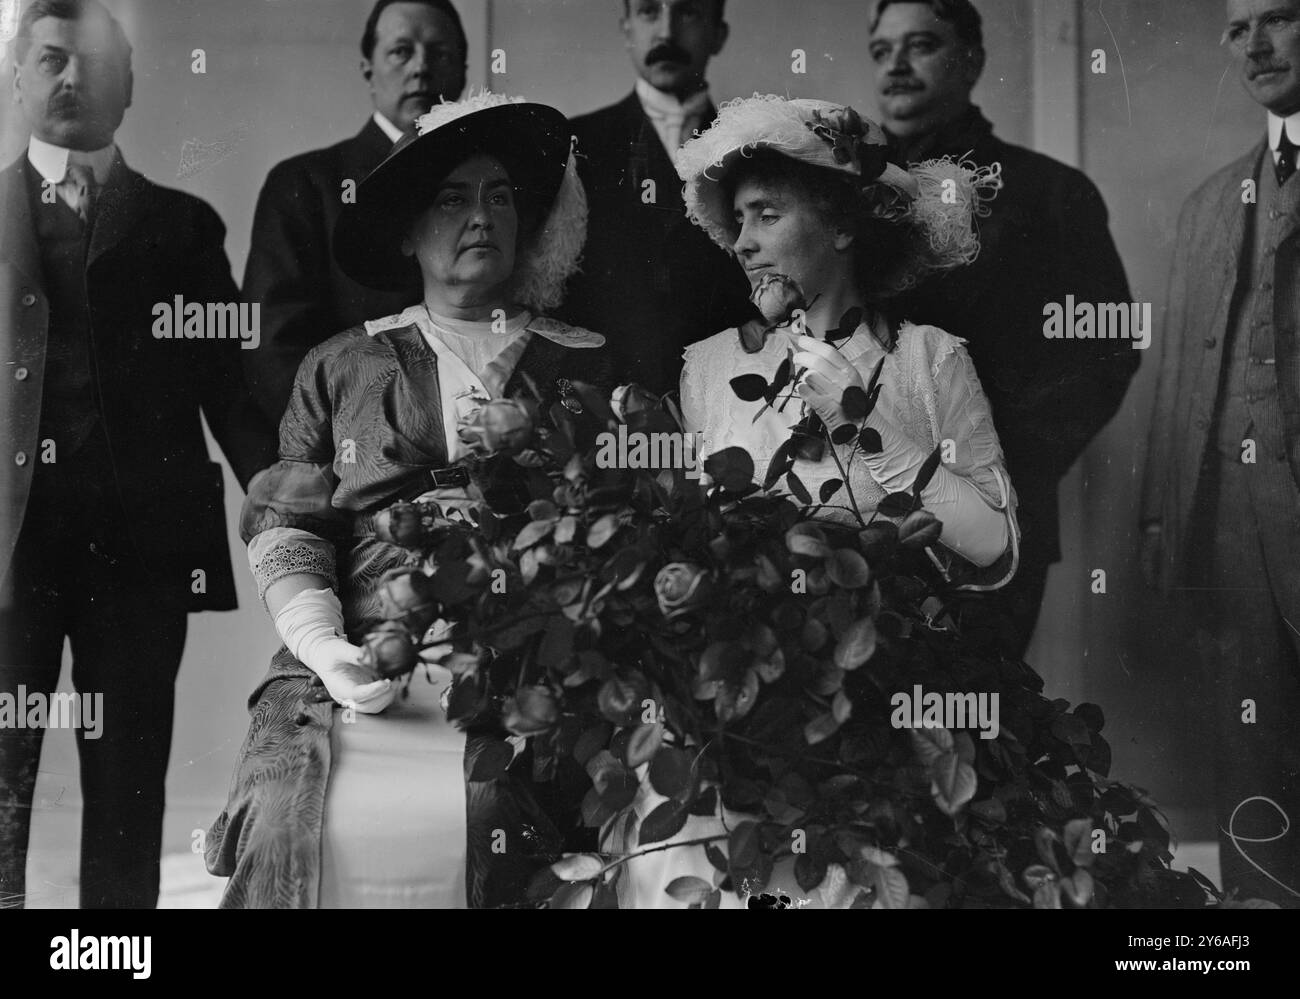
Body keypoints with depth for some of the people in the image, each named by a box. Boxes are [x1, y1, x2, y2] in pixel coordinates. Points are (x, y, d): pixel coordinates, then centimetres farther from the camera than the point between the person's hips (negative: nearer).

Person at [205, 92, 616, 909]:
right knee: (289, 824, -22)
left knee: (490, 819, -28)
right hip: (357, 668, 1)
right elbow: (285, 522, 11)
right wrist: (323, 643, -6)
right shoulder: (341, 366, 19)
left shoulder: (585, 367, 15)